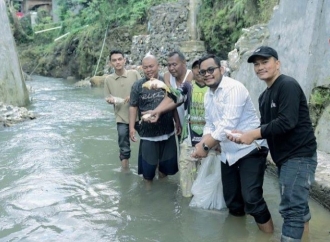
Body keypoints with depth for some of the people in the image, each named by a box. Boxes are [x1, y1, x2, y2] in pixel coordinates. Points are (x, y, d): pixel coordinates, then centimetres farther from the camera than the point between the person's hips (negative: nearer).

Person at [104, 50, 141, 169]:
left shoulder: (134, 74, -5)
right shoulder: (108, 79, 0)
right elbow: (108, 98, 7)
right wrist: (111, 100, -16)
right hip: (122, 118, 1)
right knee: (124, 148, 7)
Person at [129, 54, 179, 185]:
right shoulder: (137, 86, -1)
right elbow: (133, 107, 1)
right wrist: (131, 127, -5)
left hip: (167, 131, 2)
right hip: (148, 133, -1)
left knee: (168, 162, 14)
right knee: (148, 164, 8)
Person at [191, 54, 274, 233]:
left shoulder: (234, 88, -17)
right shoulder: (208, 95, 9)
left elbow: (228, 124, -25)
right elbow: (210, 124, 13)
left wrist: (206, 146, -19)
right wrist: (202, 144, -7)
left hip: (249, 149, -8)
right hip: (228, 153, 8)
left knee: (251, 198, -15)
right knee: (231, 199, 15)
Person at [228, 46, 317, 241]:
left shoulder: (288, 85, -15)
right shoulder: (264, 96, 14)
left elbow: (287, 122, -25)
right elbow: (267, 127, 13)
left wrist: (254, 134, -20)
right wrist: (246, 134, -5)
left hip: (299, 155, -9)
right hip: (285, 156, 9)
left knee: (291, 207, -8)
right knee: (297, 201, 22)